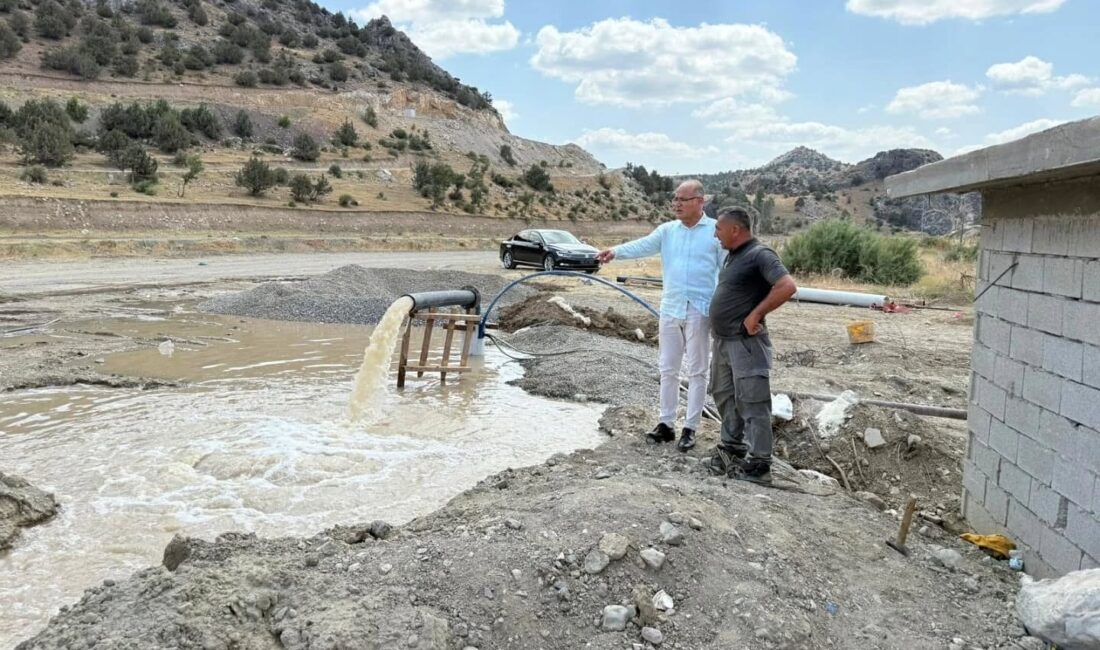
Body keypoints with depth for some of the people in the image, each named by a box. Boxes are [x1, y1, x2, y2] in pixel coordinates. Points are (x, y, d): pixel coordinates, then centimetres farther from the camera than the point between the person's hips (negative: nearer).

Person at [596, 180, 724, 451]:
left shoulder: (716, 230, -4)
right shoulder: (667, 230, 7)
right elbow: (642, 246, -8)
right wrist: (616, 251, -28)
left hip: (699, 311, -4)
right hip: (670, 309, 4)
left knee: (696, 372, 5)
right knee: (668, 370, 11)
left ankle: (690, 428, 13)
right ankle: (666, 423, 21)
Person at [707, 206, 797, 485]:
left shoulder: (760, 255, -15)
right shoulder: (732, 255, 12)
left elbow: (787, 287, -25)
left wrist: (755, 316, -21)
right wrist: (718, 323, 14)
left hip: (745, 342, -10)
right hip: (723, 339, 10)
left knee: (752, 401, -5)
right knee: (724, 394, 18)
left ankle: (758, 464, 0)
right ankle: (732, 446, 32)